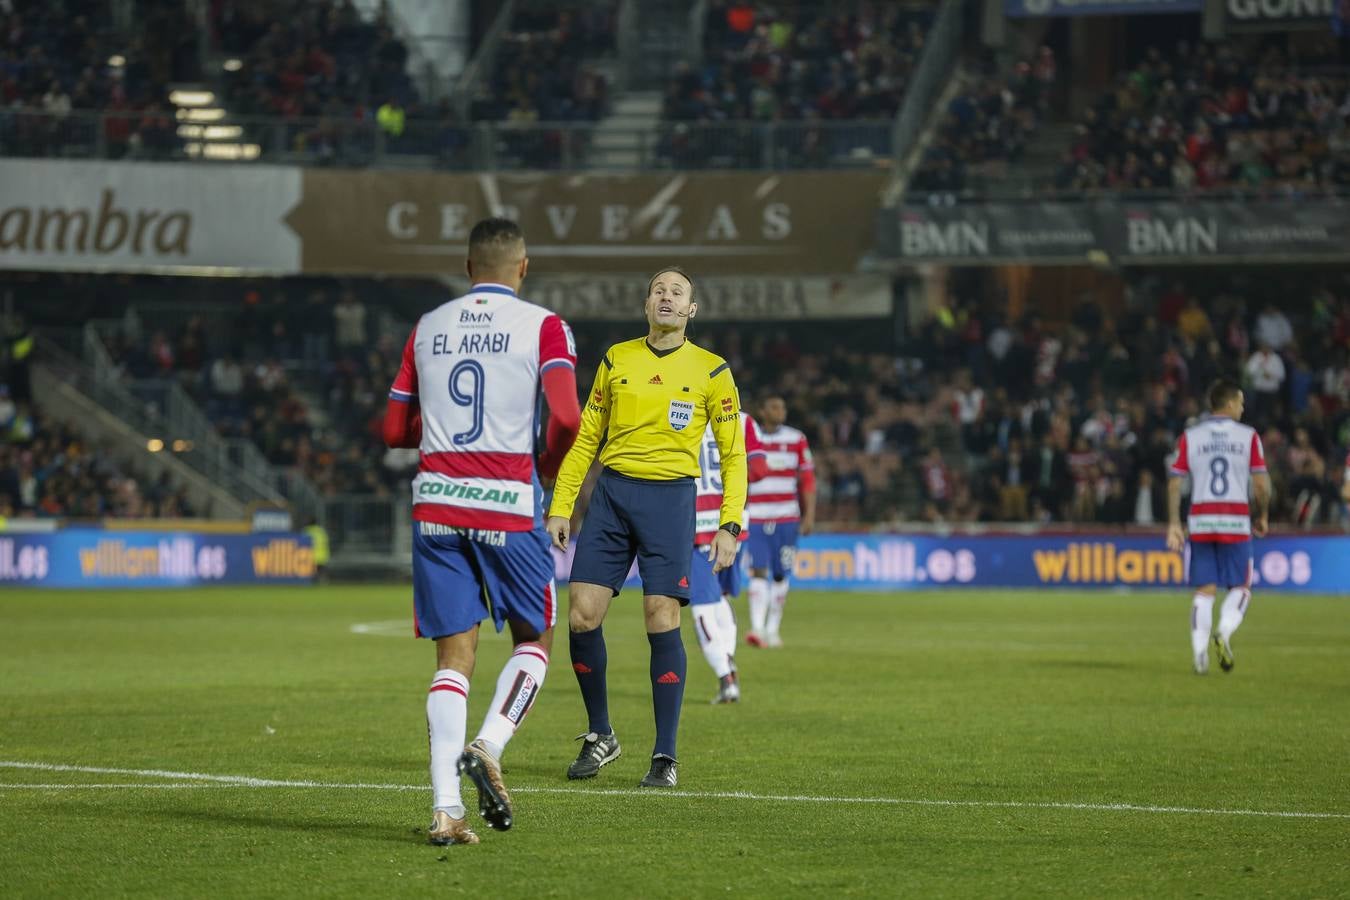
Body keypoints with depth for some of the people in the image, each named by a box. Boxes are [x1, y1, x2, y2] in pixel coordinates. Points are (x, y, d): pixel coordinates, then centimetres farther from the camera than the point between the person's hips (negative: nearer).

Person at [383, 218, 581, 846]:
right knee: (534, 640, 15)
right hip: (508, 504, -3)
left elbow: (394, 430, 13)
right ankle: (489, 746, -10)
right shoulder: (541, 326, -1)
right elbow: (566, 417, -14)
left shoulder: (427, 328, 11)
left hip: (436, 504, 3)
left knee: (454, 657, 4)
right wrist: (548, 463, 5)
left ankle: (445, 809, -8)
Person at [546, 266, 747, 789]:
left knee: (662, 621, -10)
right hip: (611, 493, 3)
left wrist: (729, 525, -5)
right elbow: (586, 438, 15)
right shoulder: (616, 360, 11)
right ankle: (600, 736, 13)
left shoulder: (710, 371, 4)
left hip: (670, 496, -3)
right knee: (582, 615, -5)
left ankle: (665, 757, -2)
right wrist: (560, 507, 7)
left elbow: (733, 454, 5)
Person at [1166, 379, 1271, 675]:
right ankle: (1225, 632, -17)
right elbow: (1261, 484, -2)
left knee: (1204, 591, 6)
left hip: (1200, 522, 2)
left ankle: (1200, 652, -5)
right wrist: (1262, 516, 13)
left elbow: (1175, 483, 1)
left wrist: (1174, 524, 5)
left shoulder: (1189, 437, 6)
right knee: (1240, 588, 9)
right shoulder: (1248, 436, 1)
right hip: (1236, 523, -2)